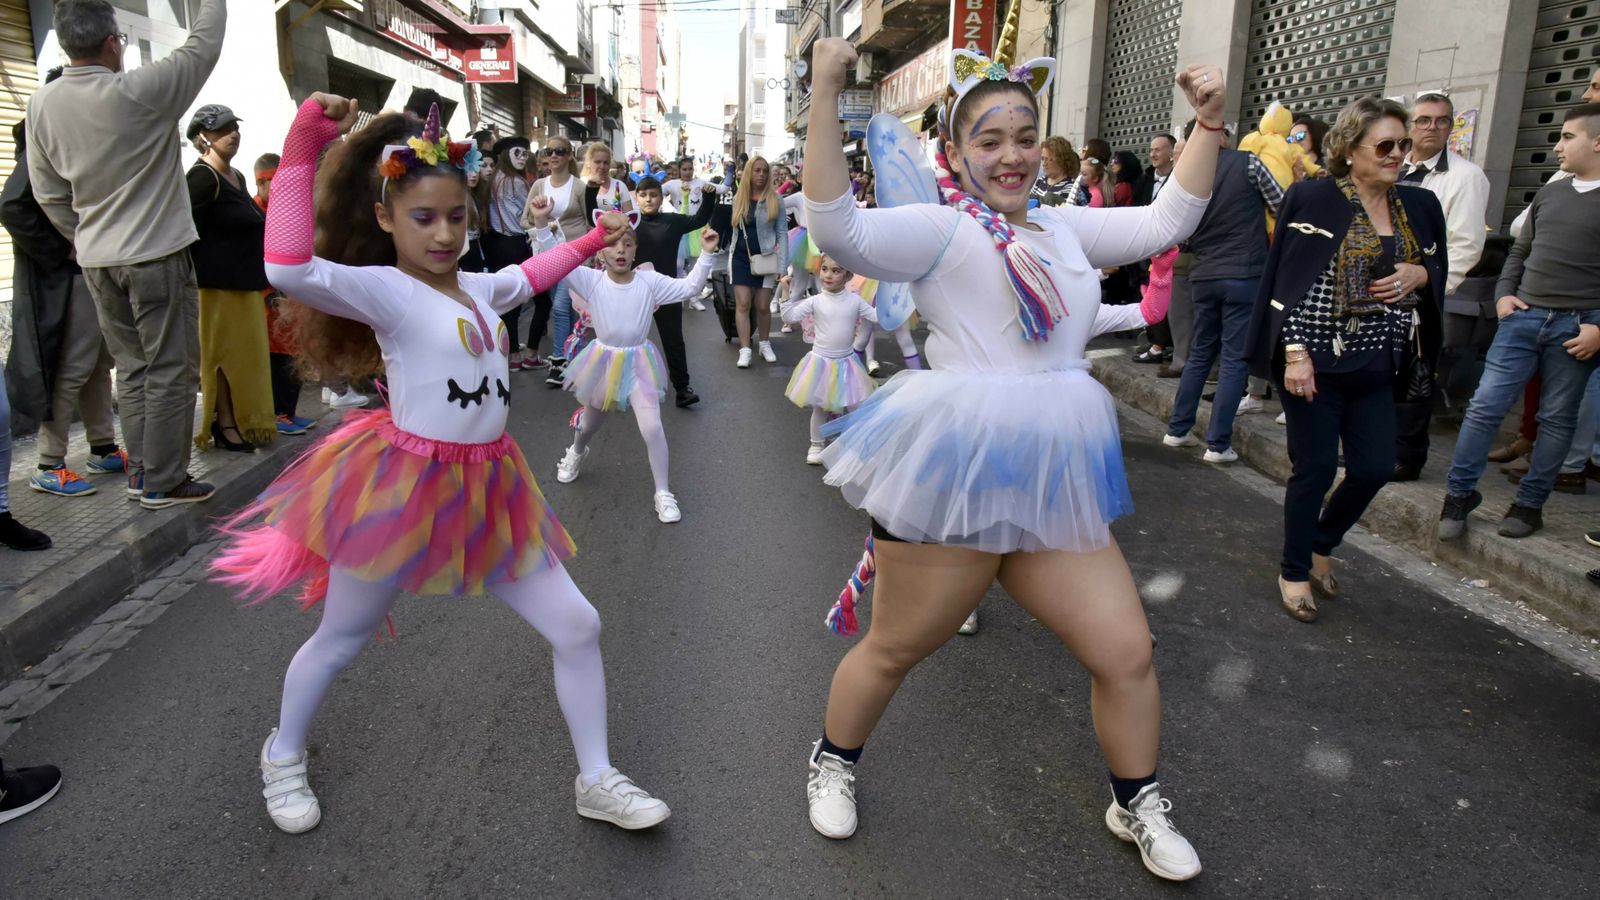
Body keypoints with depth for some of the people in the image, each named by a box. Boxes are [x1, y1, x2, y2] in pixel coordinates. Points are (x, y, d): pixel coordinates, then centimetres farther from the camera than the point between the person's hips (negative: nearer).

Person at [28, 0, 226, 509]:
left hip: (97, 261, 6)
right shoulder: (138, 92, -16)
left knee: (132, 368, 15)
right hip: (157, 255, -6)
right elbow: (203, 46, -4)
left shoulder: (42, 106, 2)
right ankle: (163, 482, 4)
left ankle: (140, 471, 19)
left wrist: (85, 240, 20)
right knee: (170, 372, 0)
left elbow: (49, 195, 8)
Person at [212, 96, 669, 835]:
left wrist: (592, 242, 37)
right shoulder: (382, 290, -15)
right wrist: (301, 148, -35)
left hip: (489, 489, 7)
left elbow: (526, 276, 32)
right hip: (403, 488, -6)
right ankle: (283, 754, 47)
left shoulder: (475, 290, 8)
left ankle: (597, 781, 21)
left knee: (577, 627, 4)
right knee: (340, 640, 16)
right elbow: (289, 269, -36)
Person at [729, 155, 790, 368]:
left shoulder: (775, 200, -3)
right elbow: (735, 230, 12)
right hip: (741, 258, 2)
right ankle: (745, 349, -1)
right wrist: (729, 261, 12)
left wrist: (782, 265, -10)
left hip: (766, 258, -2)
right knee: (743, 304, -4)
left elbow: (782, 233, -4)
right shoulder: (738, 198, 5)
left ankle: (764, 344, 23)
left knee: (763, 306, 3)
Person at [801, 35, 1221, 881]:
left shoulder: (1063, 227, 16)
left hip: (1054, 480, 7)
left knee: (1127, 654, 10)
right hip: (956, 473, -6)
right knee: (894, 650, 10)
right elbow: (840, 230, -23)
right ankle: (832, 763, 38)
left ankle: (1138, 805, 35)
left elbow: (1166, 222, 21)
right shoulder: (941, 227, -7)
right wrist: (825, 97, -29)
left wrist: (1209, 123, 13)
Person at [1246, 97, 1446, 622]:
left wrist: (1420, 273, -5)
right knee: (1315, 469, 1)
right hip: (1319, 361, -6)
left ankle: (1321, 546, 34)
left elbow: (1439, 268, 19)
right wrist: (1295, 352, -19)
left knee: (1374, 469, 7)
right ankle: (1294, 573, 20)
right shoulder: (1318, 199, -9)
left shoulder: (1419, 205, 8)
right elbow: (1290, 282, -13)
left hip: (1378, 367, 6)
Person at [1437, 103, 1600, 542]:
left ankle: (1530, 504, 17)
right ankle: (1460, 492, 8)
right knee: (1485, 405, -2)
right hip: (1525, 315, 4)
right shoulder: (1549, 193, 12)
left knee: (1557, 419, 7)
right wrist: (1504, 293, 6)